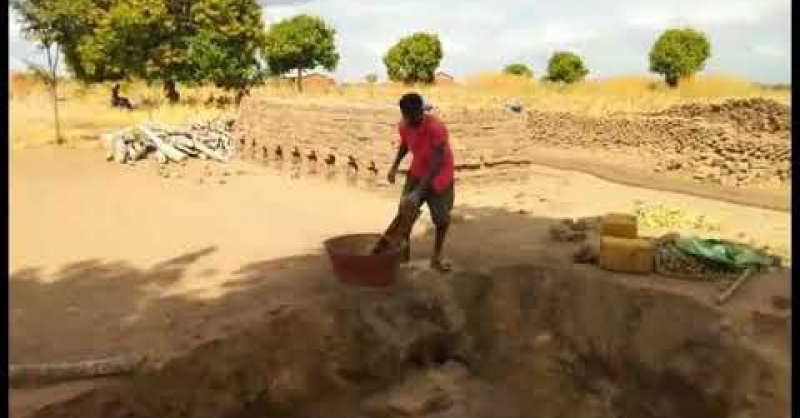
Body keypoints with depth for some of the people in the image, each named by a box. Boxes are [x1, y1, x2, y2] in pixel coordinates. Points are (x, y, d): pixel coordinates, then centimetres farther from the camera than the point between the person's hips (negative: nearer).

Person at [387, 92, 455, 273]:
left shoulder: (436, 128, -33)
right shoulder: (404, 126, -14)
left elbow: (437, 164, -38)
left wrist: (418, 193, -44)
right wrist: (395, 166, -4)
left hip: (440, 176, -4)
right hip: (417, 172, 5)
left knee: (442, 218, -1)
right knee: (405, 211, -1)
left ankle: (436, 258, 18)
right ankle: (404, 251, 19)